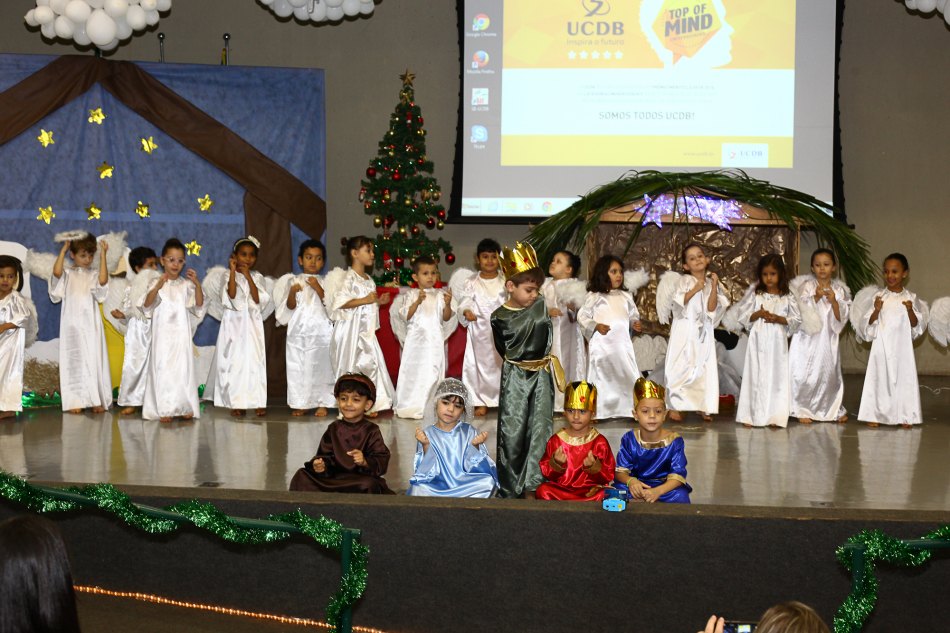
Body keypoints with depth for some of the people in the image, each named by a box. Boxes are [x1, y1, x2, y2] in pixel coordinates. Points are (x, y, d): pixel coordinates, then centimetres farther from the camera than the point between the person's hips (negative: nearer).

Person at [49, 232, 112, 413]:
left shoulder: (94, 275, 6)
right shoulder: (67, 274, 4)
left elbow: (103, 280, -16)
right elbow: (56, 272, -18)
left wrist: (103, 255, -15)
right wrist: (63, 250, -10)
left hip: (91, 325, 1)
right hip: (72, 325, -1)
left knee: (93, 359, 1)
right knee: (74, 360, 1)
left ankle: (96, 400, 6)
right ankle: (75, 400, 4)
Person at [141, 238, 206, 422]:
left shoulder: (186, 284, 6)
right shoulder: (156, 282, 0)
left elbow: (199, 304, -3)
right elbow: (146, 305, -10)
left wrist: (197, 284, -17)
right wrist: (157, 287, -26)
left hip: (181, 334, 2)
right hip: (162, 333, -2)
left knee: (183, 367, 1)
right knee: (162, 367, -4)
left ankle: (184, 407, 7)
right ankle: (164, 409, -1)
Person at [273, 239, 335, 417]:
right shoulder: (293, 281, 6)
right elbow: (290, 306, 1)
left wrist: (318, 288, -14)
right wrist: (292, 292, -18)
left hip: (321, 330, 0)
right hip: (299, 330, 0)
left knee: (321, 365, 0)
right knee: (298, 366, 1)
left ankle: (322, 403, 7)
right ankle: (300, 403, 10)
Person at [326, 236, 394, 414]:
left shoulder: (369, 280, 16)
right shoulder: (349, 277, -10)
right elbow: (340, 302, -21)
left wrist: (378, 302, 9)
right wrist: (364, 300, -22)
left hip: (366, 330, 8)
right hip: (352, 328, -8)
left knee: (370, 363, 5)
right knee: (353, 365, -6)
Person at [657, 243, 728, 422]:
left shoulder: (711, 283, 7)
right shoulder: (682, 281, -2)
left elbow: (712, 309, -4)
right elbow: (677, 302, -14)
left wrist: (714, 287, -12)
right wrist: (695, 289, -16)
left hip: (703, 332, 3)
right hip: (684, 331, -3)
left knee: (705, 368, 1)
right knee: (680, 367, -5)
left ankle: (704, 407, 8)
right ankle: (674, 406, 0)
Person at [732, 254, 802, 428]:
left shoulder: (787, 297, 1)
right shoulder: (754, 293, 3)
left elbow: (797, 320, 1)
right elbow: (742, 315, 2)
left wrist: (778, 319, -13)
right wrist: (758, 314, -15)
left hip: (777, 343, 0)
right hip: (758, 341, 0)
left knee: (776, 377, 1)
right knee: (755, 376, 3)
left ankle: (774, 416, 6)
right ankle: (750, 415, 9)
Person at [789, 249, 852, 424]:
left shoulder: (838, 290, 3)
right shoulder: (806, 286, -4)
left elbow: (841, 319, -2)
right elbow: (802, 313, -10)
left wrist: (834, 301, -17)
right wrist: (816, 297, -21)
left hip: (827, 338, 2)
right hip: (807, 338, -2)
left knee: (829, 373, 8)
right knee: (804, 374, -5)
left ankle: (834, 409, 24)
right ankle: (803, 409, 9)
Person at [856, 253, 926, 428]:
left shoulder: (910, 298, 1)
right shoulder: (878, 296, 0)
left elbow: (917, 326, 0)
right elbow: (868, 323, -1)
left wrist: (910, 310, -17)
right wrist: (876, 310, -19)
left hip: (902, 347, 0)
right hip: (881, 346, 0)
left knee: (904, 378, 1)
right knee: (879, 377, 1)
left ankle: (904, 416, 10)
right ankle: (874, 414, 9)